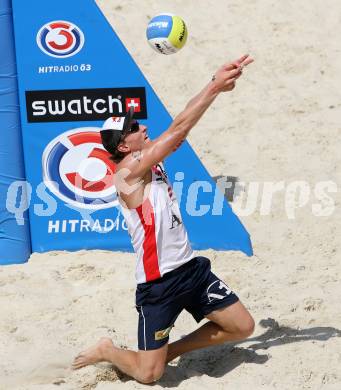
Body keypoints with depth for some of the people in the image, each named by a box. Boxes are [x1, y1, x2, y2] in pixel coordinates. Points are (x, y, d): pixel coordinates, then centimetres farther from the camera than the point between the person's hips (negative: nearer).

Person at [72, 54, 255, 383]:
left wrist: (219, 82, -8)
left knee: (243, 327, 10)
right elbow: (178, 129, -21)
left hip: (190, 267, 8)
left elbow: (181, 130, 2)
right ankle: (105, 352, 27)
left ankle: (173, 350, 24)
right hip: (158, 282, -8)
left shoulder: (151, 160, 8)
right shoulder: (127, 172, -16)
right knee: (149, 375, -3)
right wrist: (214, 86, -18)